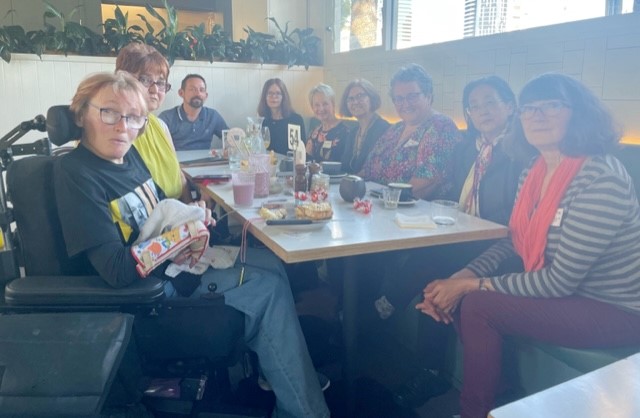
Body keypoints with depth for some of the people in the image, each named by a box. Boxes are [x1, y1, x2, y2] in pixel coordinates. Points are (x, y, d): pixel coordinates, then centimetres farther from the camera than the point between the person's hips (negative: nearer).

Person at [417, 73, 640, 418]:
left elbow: (561, 280, -26)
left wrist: (474, 285, -20)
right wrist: (460, 278, -11)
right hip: (561, 291, 8)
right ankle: (493, 389, 17)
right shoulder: (533, 172, 0)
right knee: (461, 296, -4)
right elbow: (515, 241, 5)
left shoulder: (602, 180, -25)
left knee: (478, 306, -20)